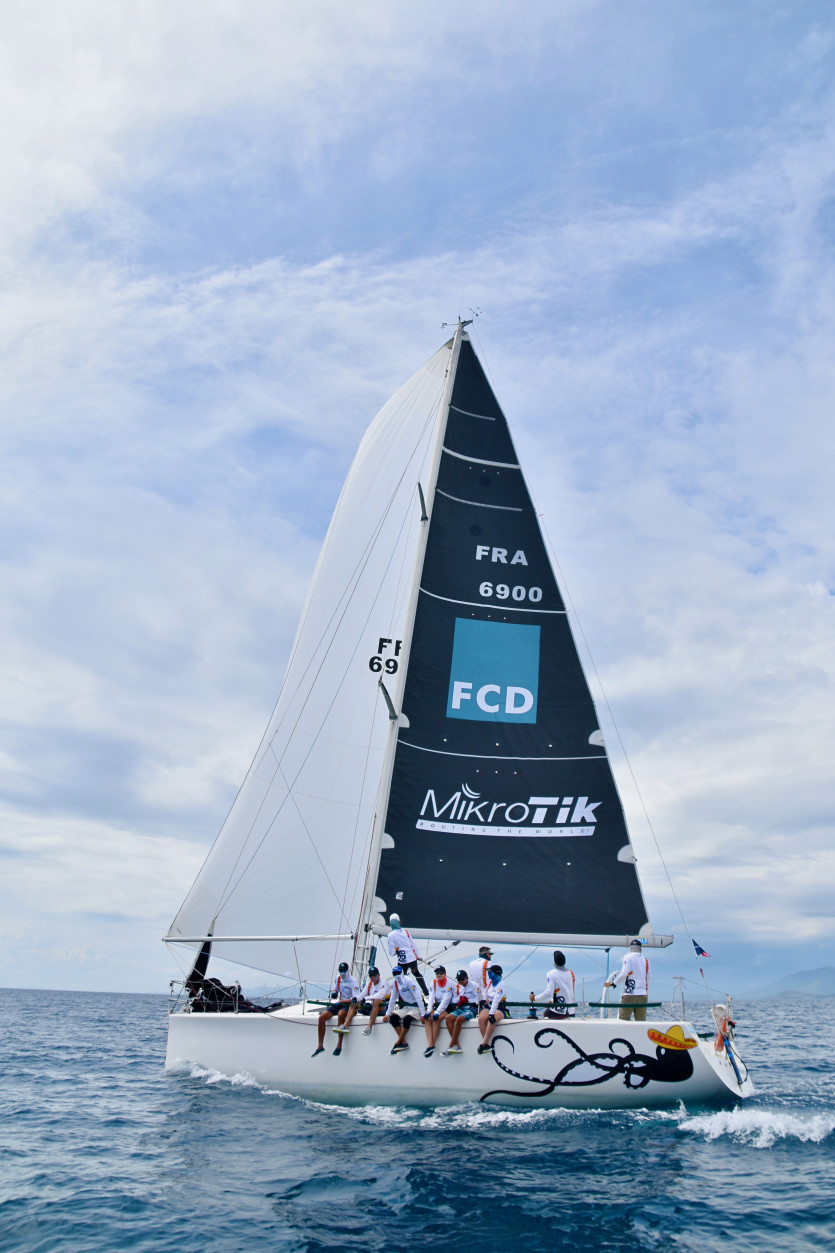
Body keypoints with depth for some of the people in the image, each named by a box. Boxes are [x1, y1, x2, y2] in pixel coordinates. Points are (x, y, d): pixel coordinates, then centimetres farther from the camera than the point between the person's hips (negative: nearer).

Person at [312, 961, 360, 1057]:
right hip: (339, 1003, 7)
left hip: (349, 1004, -7)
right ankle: (320, 1046, -4)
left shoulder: (353, 981, -14)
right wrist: (334, 993, 0)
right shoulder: (338, 977, 7)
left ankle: (339, 1046, -32)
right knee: (322, 1017, -14)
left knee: (340, 1014, -39)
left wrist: (340, 1001, -26)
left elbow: (355, 999, -21)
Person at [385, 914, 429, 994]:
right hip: (413, 958, 5)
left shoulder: (391, 935, -12)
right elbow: (413, 944, 9)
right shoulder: (405, 931, 2)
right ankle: (426, 993, 33)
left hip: (402, 961, -5)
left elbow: (391, 952, -12)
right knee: (416, 973, 28)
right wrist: (418, 955, 21)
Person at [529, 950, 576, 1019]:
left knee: (545, 1014, 21)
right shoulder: (571, 973, 8)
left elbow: (548, 993, -21)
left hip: (559, 1013, -5)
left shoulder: (551, 974, -11)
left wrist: (534, 998, -7)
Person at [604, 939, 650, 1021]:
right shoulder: (646, 960, 12)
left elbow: (624, 974, -16)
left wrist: (612, 983, -6)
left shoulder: (628, 957, -3)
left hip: (629, 994, -5)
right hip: (642, 995, 5)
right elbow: (647, 980, 17)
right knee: (641, 1022, 6)